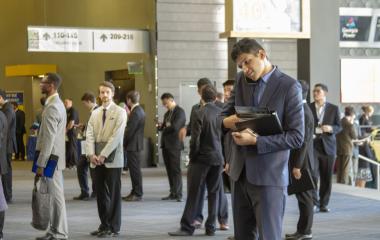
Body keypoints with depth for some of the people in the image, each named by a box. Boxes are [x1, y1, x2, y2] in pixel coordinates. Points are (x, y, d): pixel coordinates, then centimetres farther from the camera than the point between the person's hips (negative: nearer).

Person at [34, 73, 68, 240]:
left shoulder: (52, 107, -18)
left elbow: (49, 139, -21)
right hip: (54, 157, 10)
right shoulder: (57, 104, 14)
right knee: (54, 196, 13)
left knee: (55, 196, -4)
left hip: (50, 159, -10)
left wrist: (41, 164, -20)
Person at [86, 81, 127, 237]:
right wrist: (91, 154, -8)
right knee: (100, 193, 8)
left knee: (113, 194, -1)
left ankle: (114, 228, 5)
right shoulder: (95, 113, 13)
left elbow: (116, 136, -12)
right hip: (97, 159, 5)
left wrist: (103, 155, -16)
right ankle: (104, 225, 17)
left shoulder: (120, 112, -3)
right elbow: (90, 134, 7)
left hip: (112, 159, -5)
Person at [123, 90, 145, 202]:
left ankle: (138, 194, -1)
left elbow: (130, 130, -20)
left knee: (135, 169, -5)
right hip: (135, 144, 10)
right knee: (133, 168, 15)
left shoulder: (136, 112, -19)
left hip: (133, 145, -10)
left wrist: (124, 143, -10)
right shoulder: (139, 110, 13)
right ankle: (135, 192, 21)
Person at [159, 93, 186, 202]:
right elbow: (163, 126, 20)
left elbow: (175, 127, -19)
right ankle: (173, 193, 11)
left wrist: (164, 128, -2)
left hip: (174, 145, -8)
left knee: (176, 170, -8)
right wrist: (161, 126, -4)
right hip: (165, 144, 8)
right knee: (169, 170, 8)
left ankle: (178, 194, -8)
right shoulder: (167, 113, 20)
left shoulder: (180, 111, -9)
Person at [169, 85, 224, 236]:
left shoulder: (200, 114, -12)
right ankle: (211, 227, 11)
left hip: (202, 158, -4)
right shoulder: (222, 113, 0)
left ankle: (187, 227, 2)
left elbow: (195, 139, -13)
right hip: (218, 158, 4)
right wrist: (224, 157, 12)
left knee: (193, 194, 1)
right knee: (213, 194, 10)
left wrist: (192, 156, 0)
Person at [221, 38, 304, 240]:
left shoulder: (289, 86, -9)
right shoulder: (241, 80, 9)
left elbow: (297, 137, -12)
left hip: (269, 176, -6)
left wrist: (255, 140, -20)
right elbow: (224, 115, 15)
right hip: (241, 173, 6)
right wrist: (226, 121, -10)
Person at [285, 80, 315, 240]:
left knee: (304, 197, -3)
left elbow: (303, 141, -21)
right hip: (300, 160, 9)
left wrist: (297, 165, -21)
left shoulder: (303, 112, -17)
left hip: (302, 161, -9)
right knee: (303, 197, 12)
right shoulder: (303, 109, 13)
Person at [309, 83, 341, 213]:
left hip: (328, 146, 1)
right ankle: (314, 203, -11)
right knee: (312, 174, -15)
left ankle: (323, 204, 15)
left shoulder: (334, 109, 6)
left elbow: (339, 127, 5)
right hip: (312, 145, -1)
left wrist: (331, 128, -15)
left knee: (327, 177, 4)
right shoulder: (307, 108, 5)